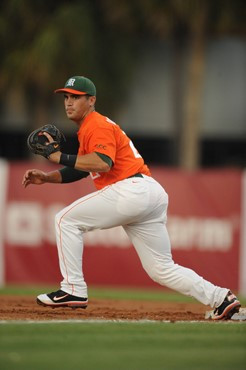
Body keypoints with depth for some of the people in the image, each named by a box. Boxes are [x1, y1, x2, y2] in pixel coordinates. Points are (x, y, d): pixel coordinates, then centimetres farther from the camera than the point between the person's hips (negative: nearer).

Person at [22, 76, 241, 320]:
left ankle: (73, 290, -4)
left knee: (66, 219, -2)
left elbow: (103, 164, -22)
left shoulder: (98, 126, -5)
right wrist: (46, 177, 18)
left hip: (133, 189, -10)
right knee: (162, 269, 11)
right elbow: (80, 169, 30)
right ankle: (221, 298, 5)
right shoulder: (87, 129, 26)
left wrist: (60, 157, -18)